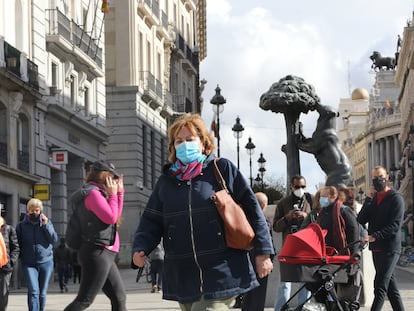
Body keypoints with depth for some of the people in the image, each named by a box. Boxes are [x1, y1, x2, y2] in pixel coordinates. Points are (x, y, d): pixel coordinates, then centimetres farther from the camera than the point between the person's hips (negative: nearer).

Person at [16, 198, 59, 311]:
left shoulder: (47, 222, 8)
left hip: (46, 262, 2)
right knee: (33, 292, -16)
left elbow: (54, 240, -2)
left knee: (42, 293, 8)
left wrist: (46, 225, -9)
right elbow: (16, 244, 6)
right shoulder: (21, 226, 5)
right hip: (28, 264, -2)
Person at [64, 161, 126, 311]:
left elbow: (116, 216, 26)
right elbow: (110, 217, -18)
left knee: (119, 297, 11)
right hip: (97, 253, -11)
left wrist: (119, 192, 20)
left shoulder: (97, 193, 20)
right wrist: (112, 194, -6)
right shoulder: (92, 192, -11)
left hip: (104, 255, 11)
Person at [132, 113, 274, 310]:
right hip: (183, 278, 5)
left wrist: (263, 252, -1)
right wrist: (140, 248, -5)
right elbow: (151, 221, 14)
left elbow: (251, 208, 2)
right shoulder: (166, 180, 14)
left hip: (220, 273, -5)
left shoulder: (222, 169, 2)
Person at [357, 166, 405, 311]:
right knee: (390, 285, 12)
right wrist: (369, 200, -5)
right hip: (376, 248, 7)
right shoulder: (373, 198, 15)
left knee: (380, 286, -13)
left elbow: (395, 225, -16)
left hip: (390, 248, -7)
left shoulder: (396, 198, -6)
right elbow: (360, 220, 5)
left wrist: (375, 236, -26)